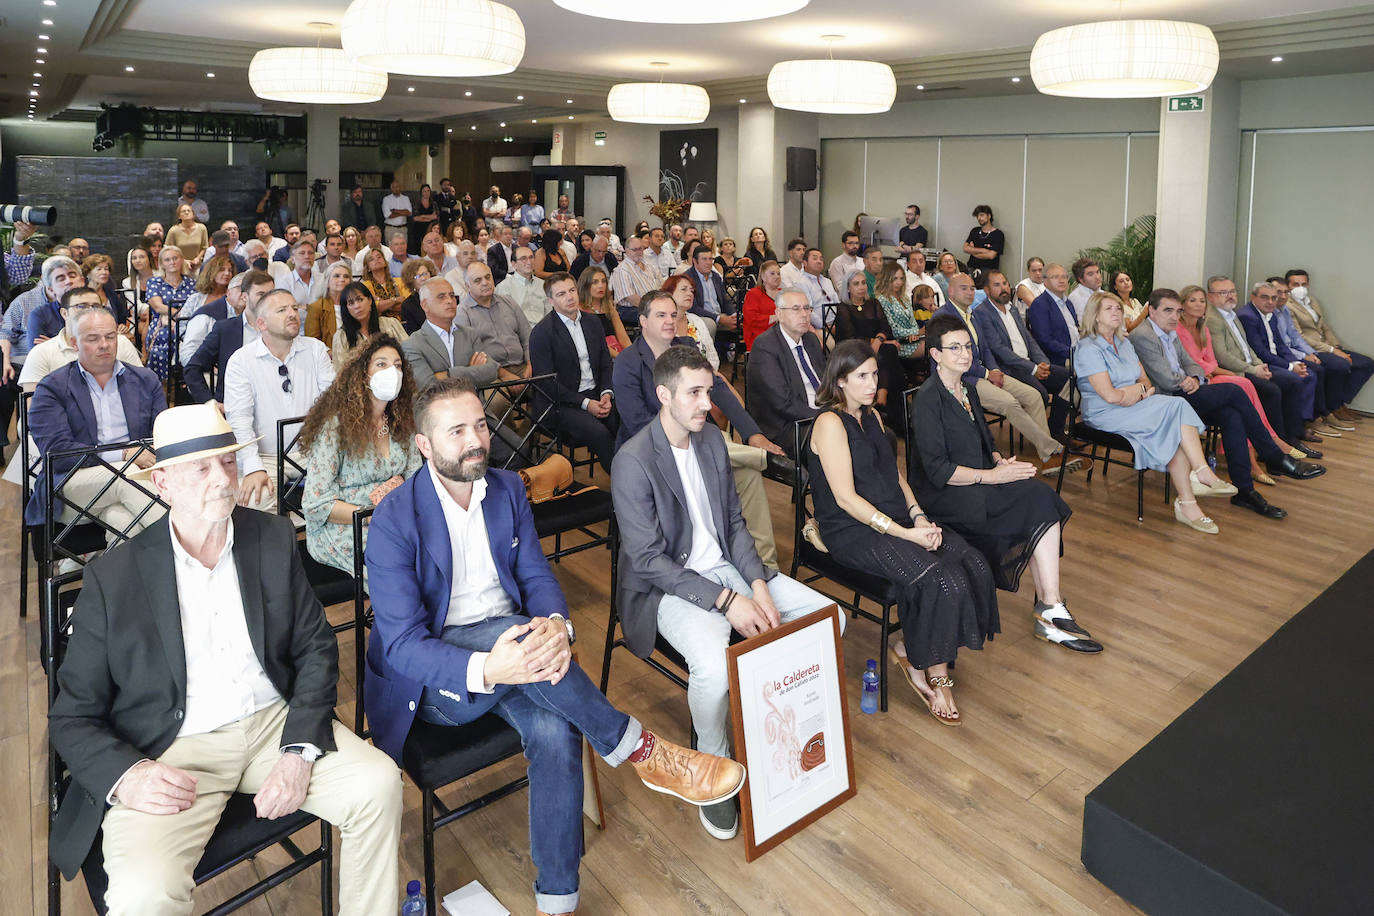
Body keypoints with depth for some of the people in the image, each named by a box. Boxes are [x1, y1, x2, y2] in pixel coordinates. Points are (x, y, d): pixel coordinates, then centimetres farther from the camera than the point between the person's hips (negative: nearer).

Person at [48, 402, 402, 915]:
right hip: (169, 755, -3)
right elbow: (72, 717, 1)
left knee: (378, 783, -17)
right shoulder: (113, 577, -6)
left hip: (274, 722, 3)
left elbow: (316, 648, 5)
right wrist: (126, 775, -19)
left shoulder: (273, 539, 2)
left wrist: (300, 751, -9)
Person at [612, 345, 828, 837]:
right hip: (667, 586, -7)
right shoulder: (633, 462, -18)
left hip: (726, 567, 7)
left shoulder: (711, 438, 5)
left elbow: (734, 521, 9)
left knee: (829, 617, -5)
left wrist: (758, 584, -7)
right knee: (715, 667, -35)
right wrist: (727, 601, -23)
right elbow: (649, 560, -20)